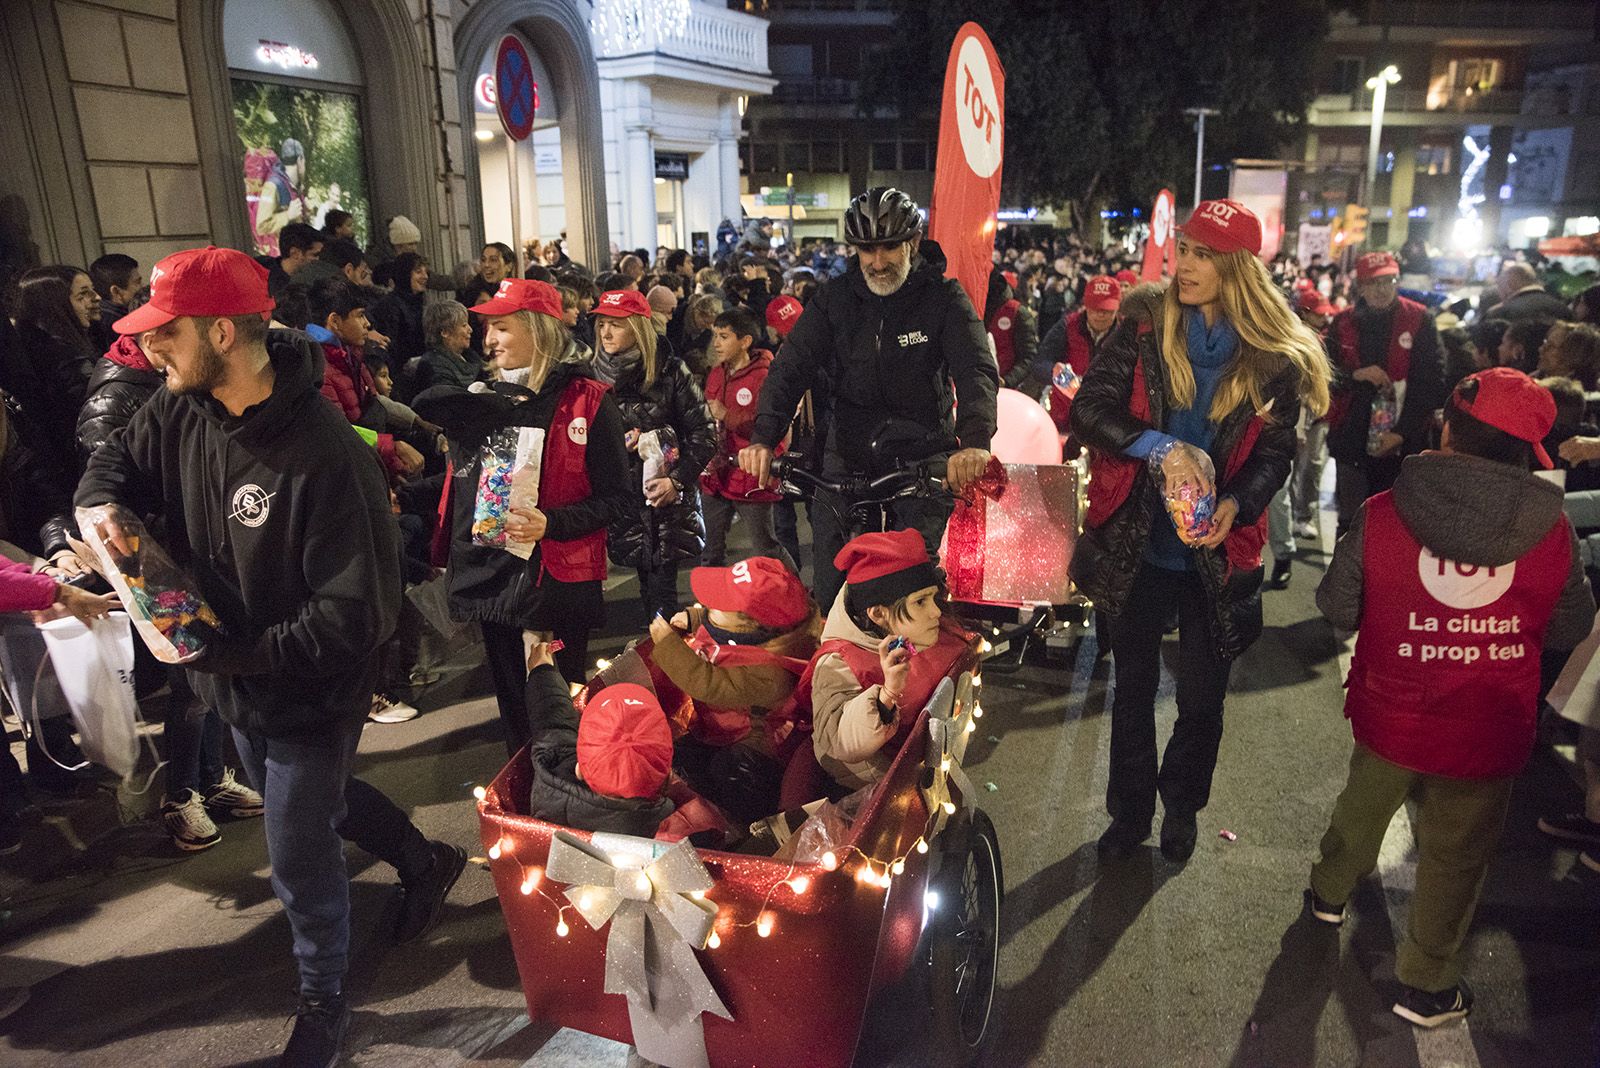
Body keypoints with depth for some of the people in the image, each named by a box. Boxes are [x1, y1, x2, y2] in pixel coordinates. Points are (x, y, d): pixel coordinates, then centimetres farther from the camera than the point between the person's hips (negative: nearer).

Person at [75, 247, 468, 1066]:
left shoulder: (325, 453, -32)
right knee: (313, 801, 28)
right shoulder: (183, 409, -9)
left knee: (298, 856, 9)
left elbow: (360, 611, -31)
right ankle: (425, 863, 54)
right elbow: (115, 463, 11)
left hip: (308, 694, -8)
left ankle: (323, 1001, 38)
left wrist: (229, 653, -30)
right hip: (235, 686, 8)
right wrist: (100, 507, -13)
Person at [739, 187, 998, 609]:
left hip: (921, 455, -1)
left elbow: (976, 371, -19)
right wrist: (763, 438, -27)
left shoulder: (944, 298, -7)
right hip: (847, 452, 2)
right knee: (832, 581, -1)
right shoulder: (835, 298, -1)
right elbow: (791, 365, -10)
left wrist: (974, 441, -40)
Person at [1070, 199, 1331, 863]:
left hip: (1215, 554, 0)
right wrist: (1160, 446, -29)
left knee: (1201, 697, 13)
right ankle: (1130, 810, 35)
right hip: (1135, 544, 1)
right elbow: (1089, 408, -13)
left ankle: (1182, 806, 40)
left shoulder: (1276, 359, -5)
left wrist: (1236, 505, -23)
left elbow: (1274, 453, -2)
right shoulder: (1144, 332, -5)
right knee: (1133, 687, 15)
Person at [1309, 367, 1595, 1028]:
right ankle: (1426, 984, 34)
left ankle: (1330, 892, 53)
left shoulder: (1380, 516, -20)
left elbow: (1338, 609, -8)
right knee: (1453, 859, 17)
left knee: (1362, 806, 28)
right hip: (1487, 737, -1)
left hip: (1389, 718, 1)